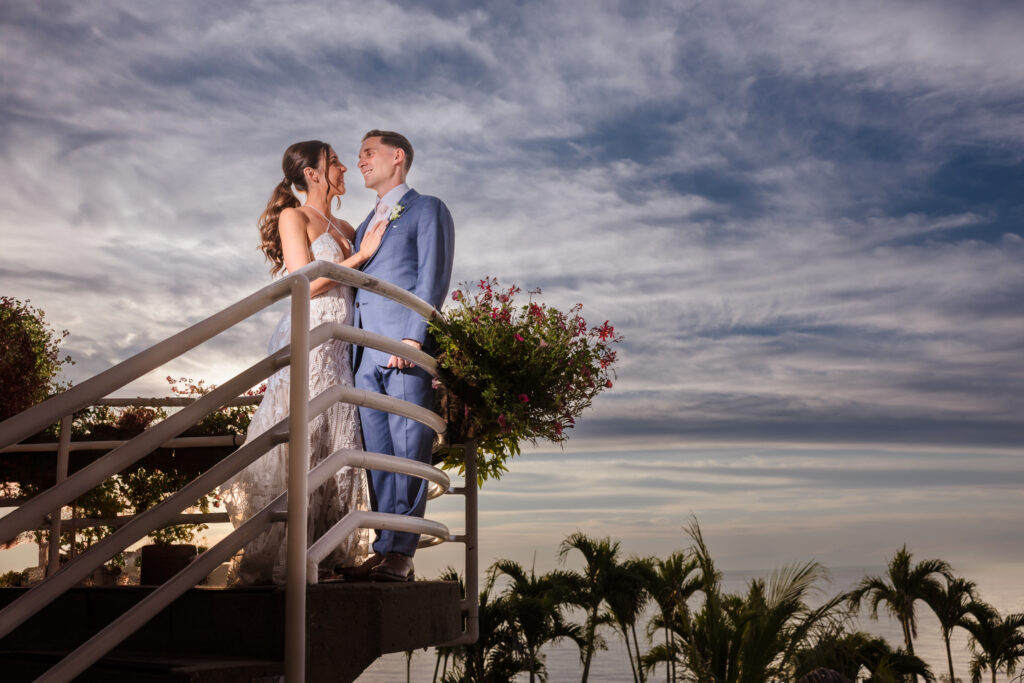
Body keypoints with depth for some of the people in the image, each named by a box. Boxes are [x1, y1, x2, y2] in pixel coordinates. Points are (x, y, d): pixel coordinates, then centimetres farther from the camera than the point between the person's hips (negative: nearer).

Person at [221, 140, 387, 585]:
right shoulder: (294, 218, 1)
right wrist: (360, 256, -6)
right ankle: (272, 561, -3)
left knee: (335, 449, 4)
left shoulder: (344, 229, 21)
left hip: (339, 348, 7)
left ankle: (324, 556, 9)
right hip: (306, 343, -7)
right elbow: (306, 282, -9)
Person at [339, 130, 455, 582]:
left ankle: (400, 554, -8)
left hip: (404, 347, -7)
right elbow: (356, 283, 22)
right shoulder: (368, 222, 28)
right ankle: (385, 551, 5)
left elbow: (433, 278, -5)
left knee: (408, 450, -8)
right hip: (366, 352, 7)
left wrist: (412, 337, -16)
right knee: (378, 453, 3)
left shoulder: (427, 209, 7)